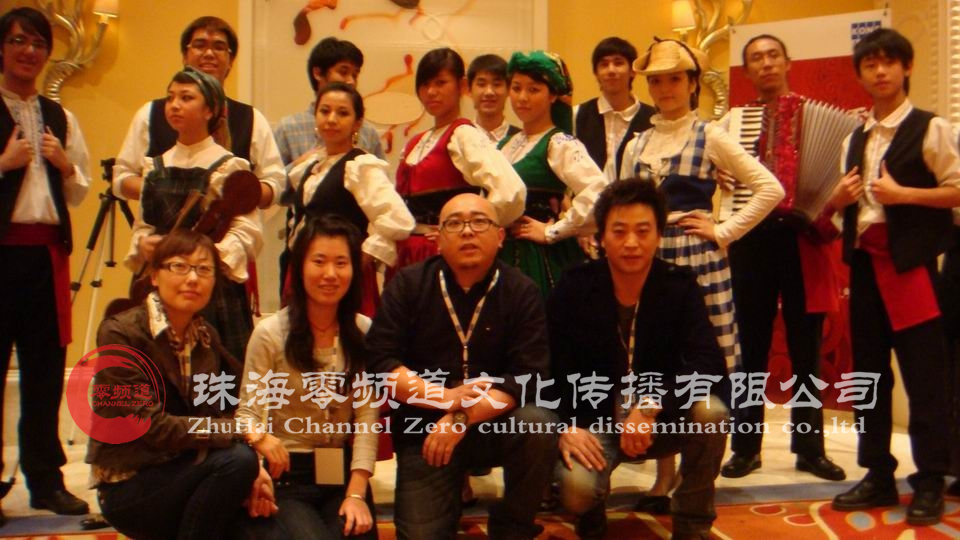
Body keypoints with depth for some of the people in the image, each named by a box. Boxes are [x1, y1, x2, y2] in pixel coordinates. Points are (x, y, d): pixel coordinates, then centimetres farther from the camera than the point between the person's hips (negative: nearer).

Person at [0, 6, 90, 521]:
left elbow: (80, 193, 16)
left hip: (47, 251, 4)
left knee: (45, 368, 7)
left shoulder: (61, 118, 14)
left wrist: (65, 165, -1)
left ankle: (46, 479, 16)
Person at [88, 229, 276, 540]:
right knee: (236, 459, -27)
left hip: (184, 474, 5)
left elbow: (218, 415, 5)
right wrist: (243, 431, -24)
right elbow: (151, 425, -22)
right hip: (129, 487, -5)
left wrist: (252, 468, -13)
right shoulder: (120, 333, -15)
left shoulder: (206, 336, 5)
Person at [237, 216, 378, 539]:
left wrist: (356, 492, -14)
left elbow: (367, 415, -5)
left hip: (344, 473, 2)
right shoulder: (270, 333, -6)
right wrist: (260, 438, -32)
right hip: (286, 476, -2)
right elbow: (247, 410, -7)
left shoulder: (363, 332, 2)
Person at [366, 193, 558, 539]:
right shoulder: (407, 285, 0)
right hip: (424, 431, 0)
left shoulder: (521, 292, -3)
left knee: (539, 425, -30)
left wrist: (462, 419, -26)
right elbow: (380, 362, -8)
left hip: (495, 425, 0)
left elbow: (529, 376, -14)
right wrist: (444, 397, -20)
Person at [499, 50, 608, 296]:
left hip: (541, 259, -7)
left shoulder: (559, 144, -10)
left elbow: (598, 191, -26)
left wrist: (552, 232, -18)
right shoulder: (509, 143, 13)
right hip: (504, 254, 7)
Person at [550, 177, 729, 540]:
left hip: (661, 419, 2)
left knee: (710, 412, -30)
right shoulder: (574, 288, -9)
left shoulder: (679, 286, -8)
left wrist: (651, 407, -33)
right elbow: (552, 368, -7)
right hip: (594, 421, -1)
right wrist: (567, 426, -23)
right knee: (576, 488, -31)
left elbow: (709, 364, -20)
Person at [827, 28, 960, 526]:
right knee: (868, 372, 9)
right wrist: (838, 198, -1)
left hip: (910, 262, -6)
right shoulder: (854, 139, 15)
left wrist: (903, 194, -18)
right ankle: (878, 476, 19)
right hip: (864, 262, 6)